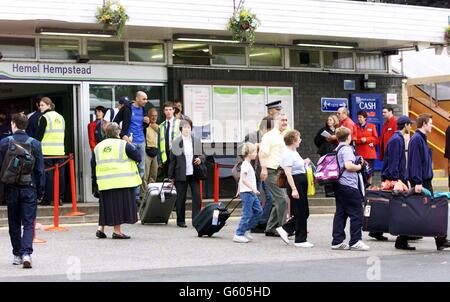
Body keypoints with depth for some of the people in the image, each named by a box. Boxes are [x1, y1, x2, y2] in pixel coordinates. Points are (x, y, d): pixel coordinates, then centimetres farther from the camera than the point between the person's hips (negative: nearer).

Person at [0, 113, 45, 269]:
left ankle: (17, 255, 18)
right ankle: (26, 253, -17)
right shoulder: (35, 144, -2)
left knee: (14, 223, 13)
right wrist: (40, 191, 8)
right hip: (29, 188, 0)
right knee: (29, 223, 1)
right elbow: (40, 169, 0)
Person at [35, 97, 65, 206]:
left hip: (47, 151, -6)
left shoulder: (44, 118, -6)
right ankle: (60, 198, 7)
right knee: (60, 174, 5)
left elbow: (39, 135, -8)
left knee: (48, 174, -3)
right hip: (60, 150, 6)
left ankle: (49, 199, -3)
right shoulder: (61, 117, 15)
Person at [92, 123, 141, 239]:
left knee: (106, 205, 14)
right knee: (120, 204, 1)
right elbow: (138, 157, -3)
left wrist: (95, 179, 27)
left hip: (104, 183, 5)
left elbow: (93, 164, 15)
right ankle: (117, 231, 0)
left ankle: (101, 229, 10)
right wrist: (133, 147, 15)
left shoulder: (98, 147, 11)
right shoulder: (123, 144, -4)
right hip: (122, 182, -5)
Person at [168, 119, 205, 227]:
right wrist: (171, 176, 0)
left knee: (197, 196, -4)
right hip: (181, 175, -2)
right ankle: (180, 221, 14)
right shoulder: (175, 142, 0)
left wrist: (200, 159, -10)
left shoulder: (197, 141, 8)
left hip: (194, 174, 2)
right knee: (181, 198, 4)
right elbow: (172, 160, 1)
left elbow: (202, 155, 15)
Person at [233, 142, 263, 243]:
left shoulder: (248, 164, 16)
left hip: (251, 193, 10)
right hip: (247, 192, -10)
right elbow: (243, 179, -23)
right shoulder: (246, 165, -14)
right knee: (247, 214, -8)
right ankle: (238, 235, -3)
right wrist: (253, 189, -28)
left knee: (258, 210, 10)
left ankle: (246, 230, 15)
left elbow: (242, 179, 23)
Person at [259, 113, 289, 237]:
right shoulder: (270, 135, -7)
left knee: (278, 201, 9)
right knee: (282, 199, -13)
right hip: (272, 171, -8)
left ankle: (270, 229, 18)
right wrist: (264, 168, -19)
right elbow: (263, 152, -13)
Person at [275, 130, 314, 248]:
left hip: (302, 184, 10)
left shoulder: (294, 152, 15)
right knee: (301, 213, -3)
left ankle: (285, 229, 19)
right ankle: (300, 240, 5)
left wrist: (304, 162, 16)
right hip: (295, 183, -10)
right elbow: (288, 173, -22)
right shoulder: (288, 154, -15)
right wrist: (293, 189, -27)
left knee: (304, 212, 12)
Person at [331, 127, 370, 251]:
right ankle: (355, 241, -4)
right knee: (357, 214, -3)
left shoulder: (337, 150, 16)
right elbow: (348, 166, -25)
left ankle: (337, 241, 9)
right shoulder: (346, 149, -12)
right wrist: (358, 167, -6)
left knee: (340, 213, 9)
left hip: (339, 185, 9)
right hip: (349, 185, -9)